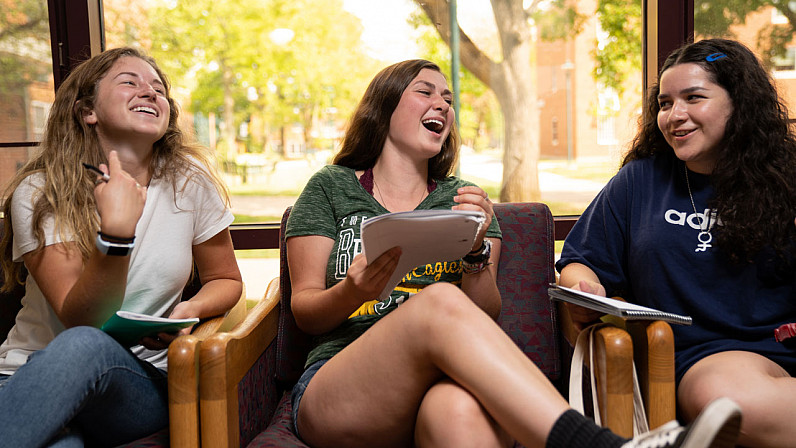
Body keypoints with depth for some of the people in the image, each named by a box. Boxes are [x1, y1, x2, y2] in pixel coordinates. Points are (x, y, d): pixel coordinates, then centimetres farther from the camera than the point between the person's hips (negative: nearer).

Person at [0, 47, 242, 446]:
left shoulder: (190, 182, -2)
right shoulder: (38, 193, -7)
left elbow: (225, 279, 11)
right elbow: (80, 319, -15)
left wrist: (191, 309, -12)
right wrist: (116, 232, -31)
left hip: (143, 384, 2)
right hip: (34, 376, -1)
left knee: (83, 347, -34)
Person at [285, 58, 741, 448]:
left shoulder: (462, 198, 20)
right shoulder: (331, 188, 14)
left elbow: (487, 317, 10)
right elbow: (305, 310, 8)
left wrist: (477, 250, -9)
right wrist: (353, 292, -15)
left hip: (442, 383, 2)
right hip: (334, 388, -1)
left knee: (461, 409, -39)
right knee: (440, 300, -35)